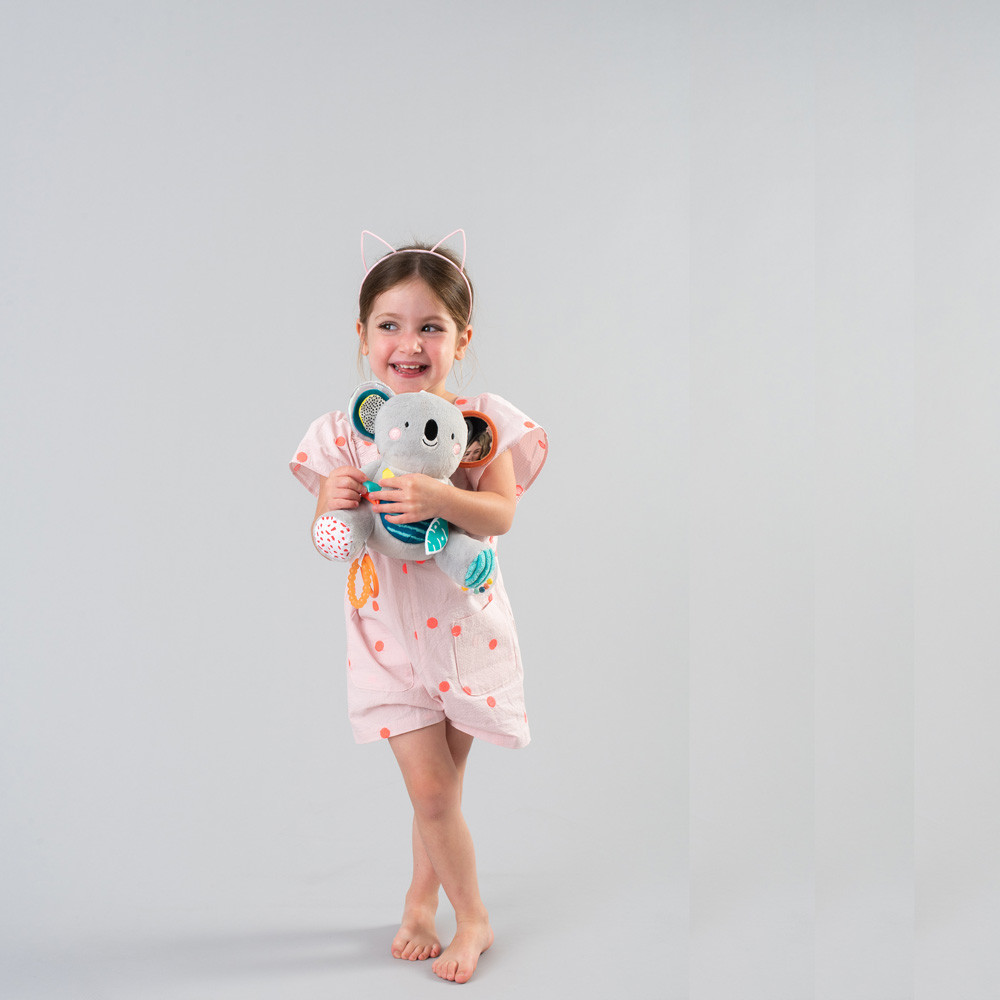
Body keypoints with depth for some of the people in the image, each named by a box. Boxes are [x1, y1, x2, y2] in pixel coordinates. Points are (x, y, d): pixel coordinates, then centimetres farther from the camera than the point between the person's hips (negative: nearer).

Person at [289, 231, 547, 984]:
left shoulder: (482, 420, -8)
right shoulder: (346, 431, -5)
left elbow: (501, 514, -17)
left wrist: (438, 499, -35)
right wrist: (334, 505, -26)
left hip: (465, 625, 0)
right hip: (388, 633, 0)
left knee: (442, 782, 13)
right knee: (431, 788, 0)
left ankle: (421, 900, 38)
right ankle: (473, 918, 24)